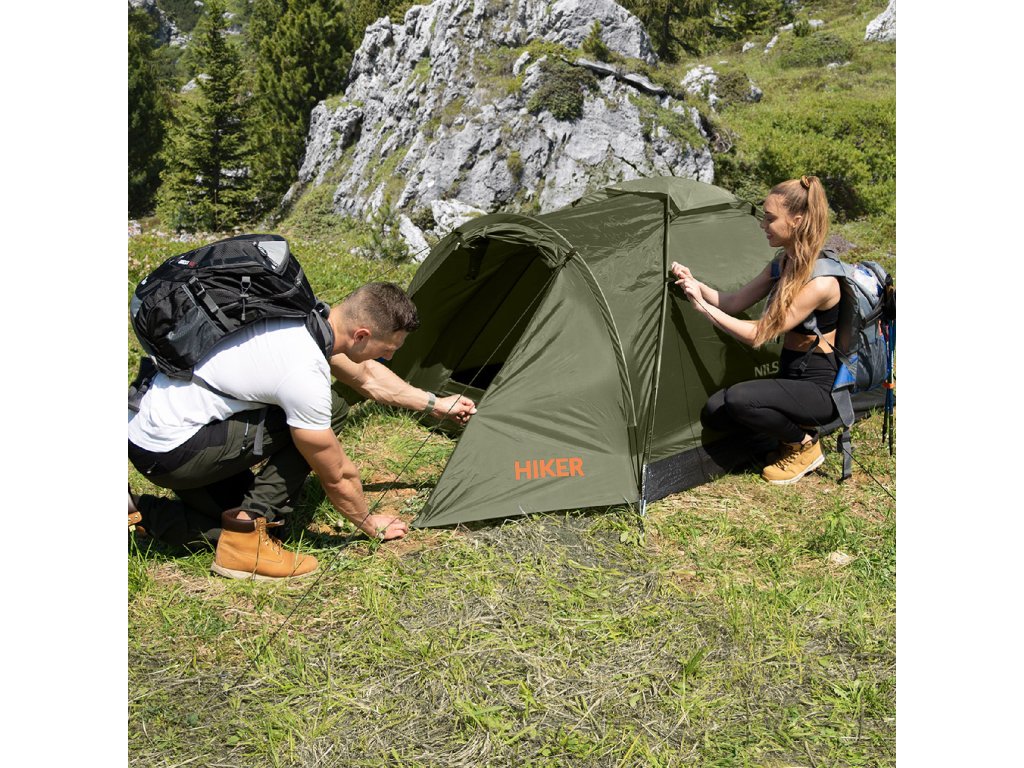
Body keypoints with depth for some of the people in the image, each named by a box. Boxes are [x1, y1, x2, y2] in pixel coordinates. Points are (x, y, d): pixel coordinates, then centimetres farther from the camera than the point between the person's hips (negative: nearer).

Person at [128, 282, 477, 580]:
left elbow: (366, 376, 18)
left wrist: (434, 403, 23)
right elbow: (337, 477, -13)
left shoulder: (309, 316, -2)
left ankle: (139, 512, 15)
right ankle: (245, 542, -7)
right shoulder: (304, 375, -28)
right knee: (304, 429, -15)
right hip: (169, 454, -9)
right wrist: (370, 524, 5)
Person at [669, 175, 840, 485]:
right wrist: (694, 283, -8)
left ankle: (805, 446, -3)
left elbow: (757, 335, -24)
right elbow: (732, 303, 7)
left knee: (739, 399, -30)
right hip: (789, 378, 8)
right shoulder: (782, 264, 2)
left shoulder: (820, 283, -25)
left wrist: (703, 306, -23)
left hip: (819, 388, -8)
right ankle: (792, 429, 10)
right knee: (714, 412, -9)